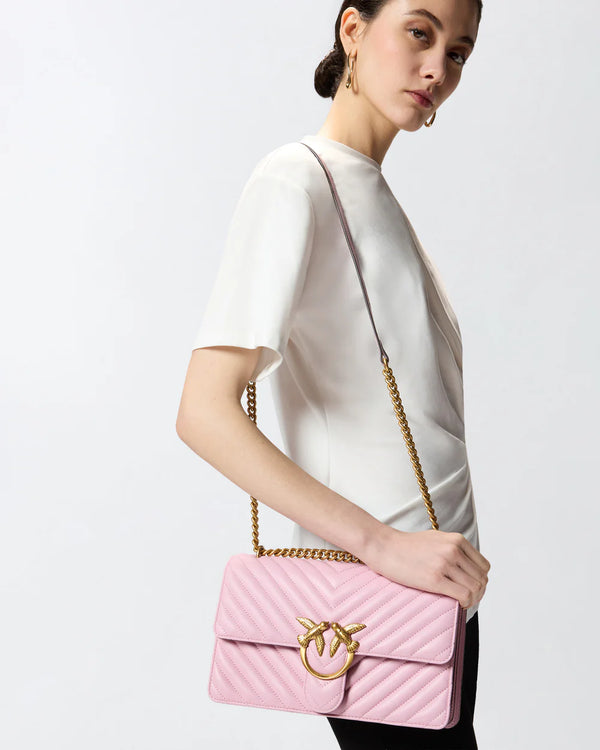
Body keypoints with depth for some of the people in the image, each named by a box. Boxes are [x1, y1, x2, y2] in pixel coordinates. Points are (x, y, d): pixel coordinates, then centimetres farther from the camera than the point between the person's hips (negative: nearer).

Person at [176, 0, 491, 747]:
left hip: (444, 590, 8)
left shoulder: (373, 191, 14)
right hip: (375, 610, -8)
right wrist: (383, 544, -26)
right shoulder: (295, 181, -11)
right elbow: (205, 412, -21)